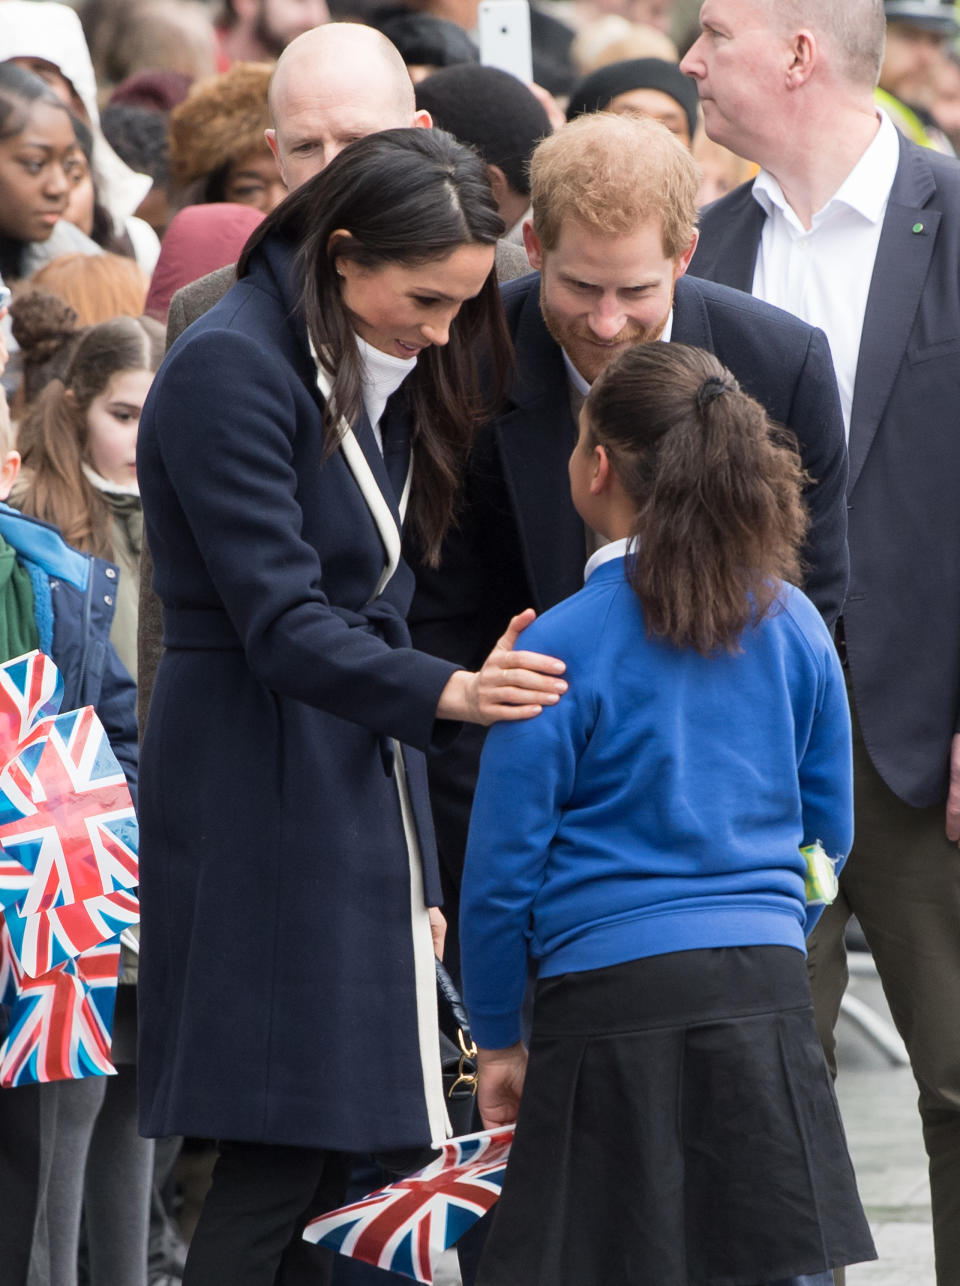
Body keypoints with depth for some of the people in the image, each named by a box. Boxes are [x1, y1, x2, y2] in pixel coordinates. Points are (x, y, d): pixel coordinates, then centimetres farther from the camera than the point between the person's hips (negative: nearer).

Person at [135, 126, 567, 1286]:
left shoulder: (382, 375, 14)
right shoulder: (229, 370, -14)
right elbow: (281, 625, -20)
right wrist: (445, 693, -36)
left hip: (365, 774, 9)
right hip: (260, 788, -9)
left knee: (335, 1145, 6)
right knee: (279, 1152, -10)